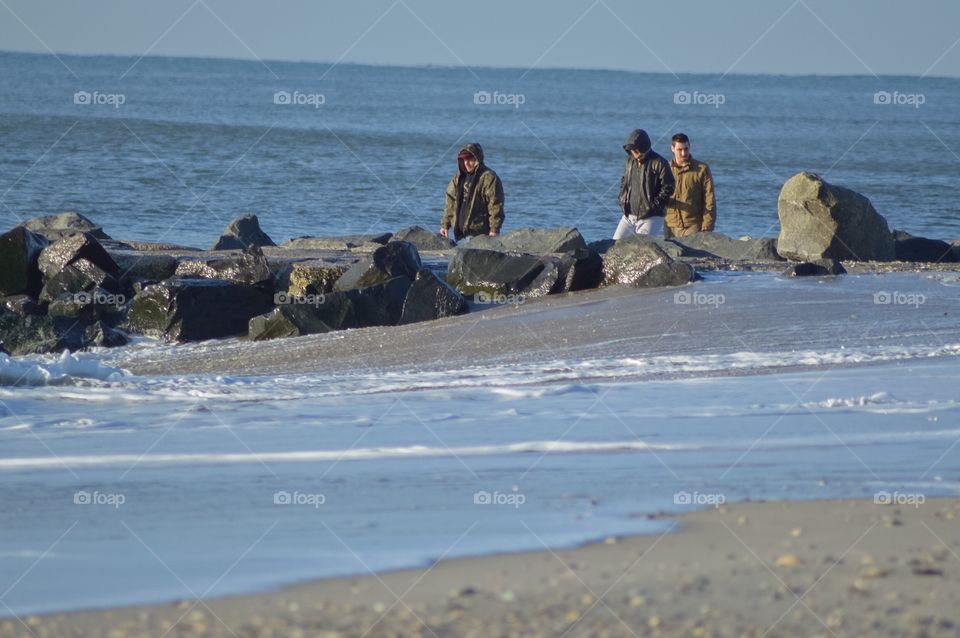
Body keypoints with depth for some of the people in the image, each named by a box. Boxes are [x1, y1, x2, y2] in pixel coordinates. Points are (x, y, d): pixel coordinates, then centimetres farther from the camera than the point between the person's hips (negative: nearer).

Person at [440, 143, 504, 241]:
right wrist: (445, 224, 14)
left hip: (480, 233, -7)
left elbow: (495, 206, -12)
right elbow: (451, 203, 20)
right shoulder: (458, 178, 15)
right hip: (461, 232, 7)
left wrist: (494, 229, -16)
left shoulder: (489, 178, -8)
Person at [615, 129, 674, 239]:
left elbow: (668, 187, -11)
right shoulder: (630, 161, 9)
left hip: (650, 218, -7)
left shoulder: (659, 163, -11)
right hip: (629, 216, 7)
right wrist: (623, 201, 8)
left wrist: (654, 205, -15)